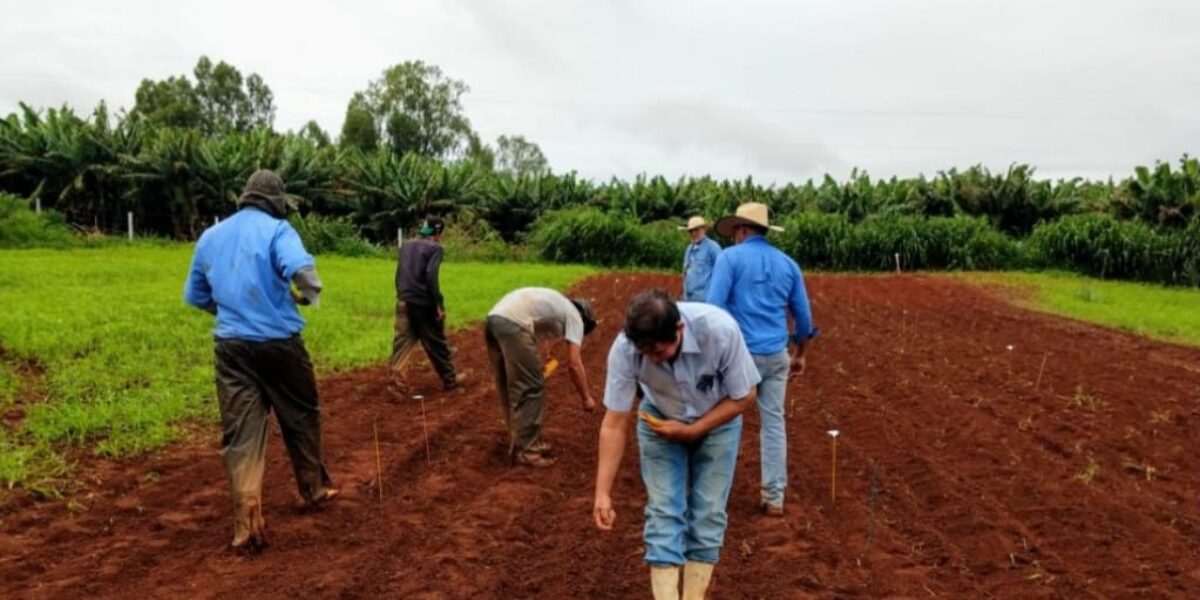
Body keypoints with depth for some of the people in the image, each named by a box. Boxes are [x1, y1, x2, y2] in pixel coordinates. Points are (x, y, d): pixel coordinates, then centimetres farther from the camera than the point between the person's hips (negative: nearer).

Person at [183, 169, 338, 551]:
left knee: (240, 431, 3)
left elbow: (195, 297, 17)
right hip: (279, 342, -3)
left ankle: (247, 523, -3)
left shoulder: (210, 236, 11)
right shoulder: (276, 229, -6)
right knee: (301, 417, 17)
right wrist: (310, 295, -6)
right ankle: (314, 488, 33)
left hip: (232, 347, 4)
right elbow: (301, 269, -26)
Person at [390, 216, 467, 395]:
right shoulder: (434, 248, -8)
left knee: (403, 341, 5)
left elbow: (399, 273, 14)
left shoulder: (406, 245, 13)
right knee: (436, 343, 7)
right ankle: (449, 379, 21)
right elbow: (431, 276, -19)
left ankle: (398, 379, -6)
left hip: (404, 301, 5)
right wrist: (439, 304, -17)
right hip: (424, 303, -5)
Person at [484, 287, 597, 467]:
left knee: (512, 388, 19)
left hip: (493, 319, 9)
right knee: (531, 389, 1)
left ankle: (519, 443, 29)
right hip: (513, 324, -9)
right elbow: (574, 363, 5)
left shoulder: (557, 306, 35)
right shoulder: (574, 316, 12)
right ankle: (526, 451, 5)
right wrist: (586, 397, 14)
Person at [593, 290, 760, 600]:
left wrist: (691, 431, -23)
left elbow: (744, 397, -21)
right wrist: (602, 492, -25)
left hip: (717, 420, 0)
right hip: (659, 421, 1)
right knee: (663, 511, -6)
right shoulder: (624, 349, -33)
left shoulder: (721, 330, -37)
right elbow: (614, 424, -24)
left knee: (708, 512, 1)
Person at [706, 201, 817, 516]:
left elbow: (714, 307, -15)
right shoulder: (788, 263, 9)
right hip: (776, 355, 4)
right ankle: (774, 498, 11)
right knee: (773, 423, 9)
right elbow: (803, 316, 12)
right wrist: (799, 354, 23)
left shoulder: (730, 257, -6)